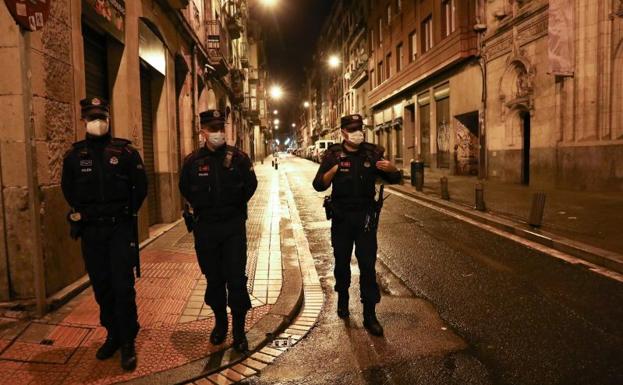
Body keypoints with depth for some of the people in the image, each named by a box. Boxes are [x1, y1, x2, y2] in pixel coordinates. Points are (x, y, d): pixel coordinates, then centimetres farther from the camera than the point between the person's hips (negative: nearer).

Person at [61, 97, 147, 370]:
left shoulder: (125, 151, -2)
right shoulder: (74, 154, 5)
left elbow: (140, 186, 3)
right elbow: (68, 189, 17)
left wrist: (127, 213, 2)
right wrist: (81, 213, 9)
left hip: (121, 227, -3)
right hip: (91, 230, 3)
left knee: (123, 286, -5)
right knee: (101, 286, 10)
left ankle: (128, 342, 6)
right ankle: (113, 335, 25)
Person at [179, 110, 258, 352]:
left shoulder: (238, 157, -4)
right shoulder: (193, 160, -1)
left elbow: (251, 185, 8)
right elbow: (185, 189, 14)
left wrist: (235, 207, 8)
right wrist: (203, 208, 10)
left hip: (234, 226, -1)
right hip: (205, 228, 2)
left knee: (236, 278, -3)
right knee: (213, 279, 12)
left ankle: (239, 331, 9)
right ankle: (220, 323, 30)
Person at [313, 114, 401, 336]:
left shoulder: (372, 153, -1)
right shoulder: (333, 155, -4)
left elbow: (395, 179, 4)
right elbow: (319, 185, -9)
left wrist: (391, 169, -19)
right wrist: (332, 171, -29)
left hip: (365, 217, 0)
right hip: (341, 218, 0)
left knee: (368, 265, -1)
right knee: (342, 262, 14)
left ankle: (370, 315, 7)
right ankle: (342, 299, 37)